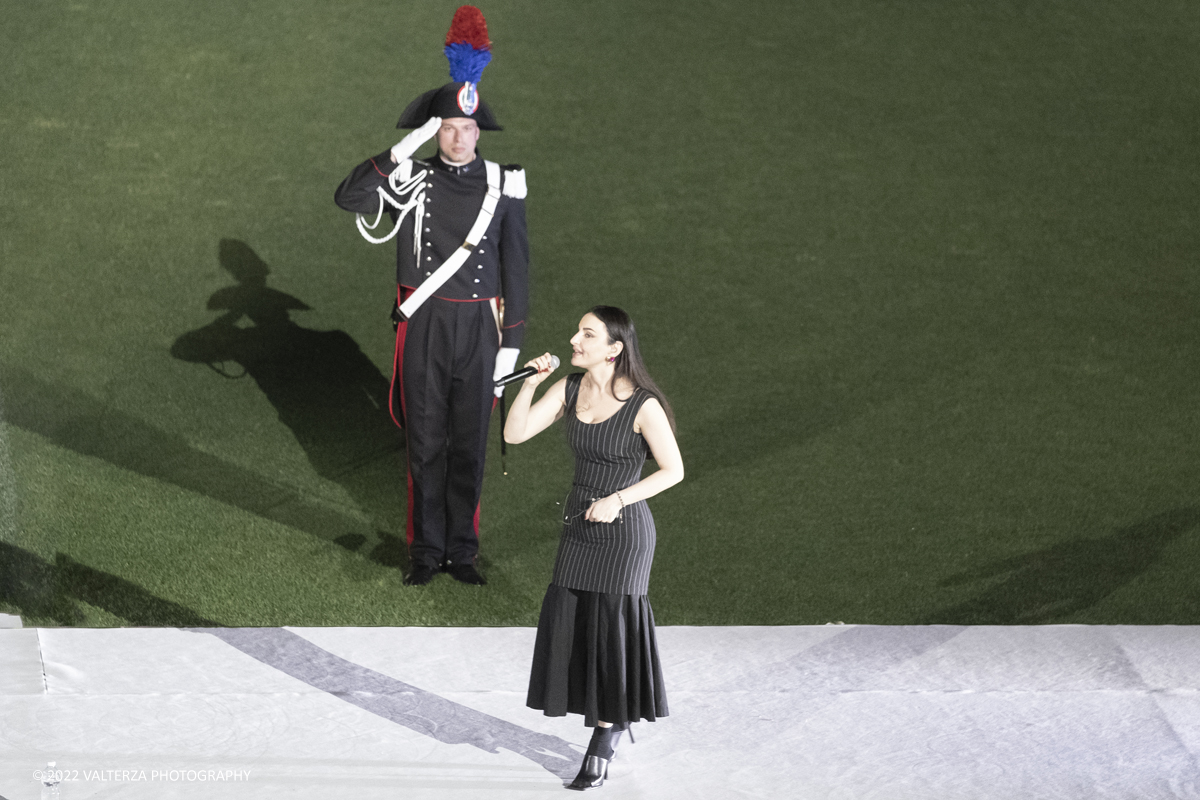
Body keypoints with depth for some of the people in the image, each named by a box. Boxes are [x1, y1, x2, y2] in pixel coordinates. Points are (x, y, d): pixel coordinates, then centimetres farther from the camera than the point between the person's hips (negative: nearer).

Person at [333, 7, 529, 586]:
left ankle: (461, 551, 17)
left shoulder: (503, 186, 3)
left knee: (470, 444, 7)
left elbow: (516, 267, 6)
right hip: (423, 326, -1)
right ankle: (426, 551, 15)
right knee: (425, 442, 5)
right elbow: (348, 198, -13)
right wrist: (401, 152, -21)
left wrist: (512, 340, 3)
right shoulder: (412, 179, 1)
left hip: (479, 327, 1)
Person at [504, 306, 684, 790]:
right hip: (579, 525, 6)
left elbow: (673, 470, -12)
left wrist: (617, 500, -18)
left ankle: (602, 749, 13)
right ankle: (612, 723, 28)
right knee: (570, 622, 8)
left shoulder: (643, 405, -18)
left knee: (611, 628, 0)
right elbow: (514, 434, -3)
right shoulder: (569, 389, -2)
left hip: (624, 529, -6)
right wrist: (531, 383, -17)